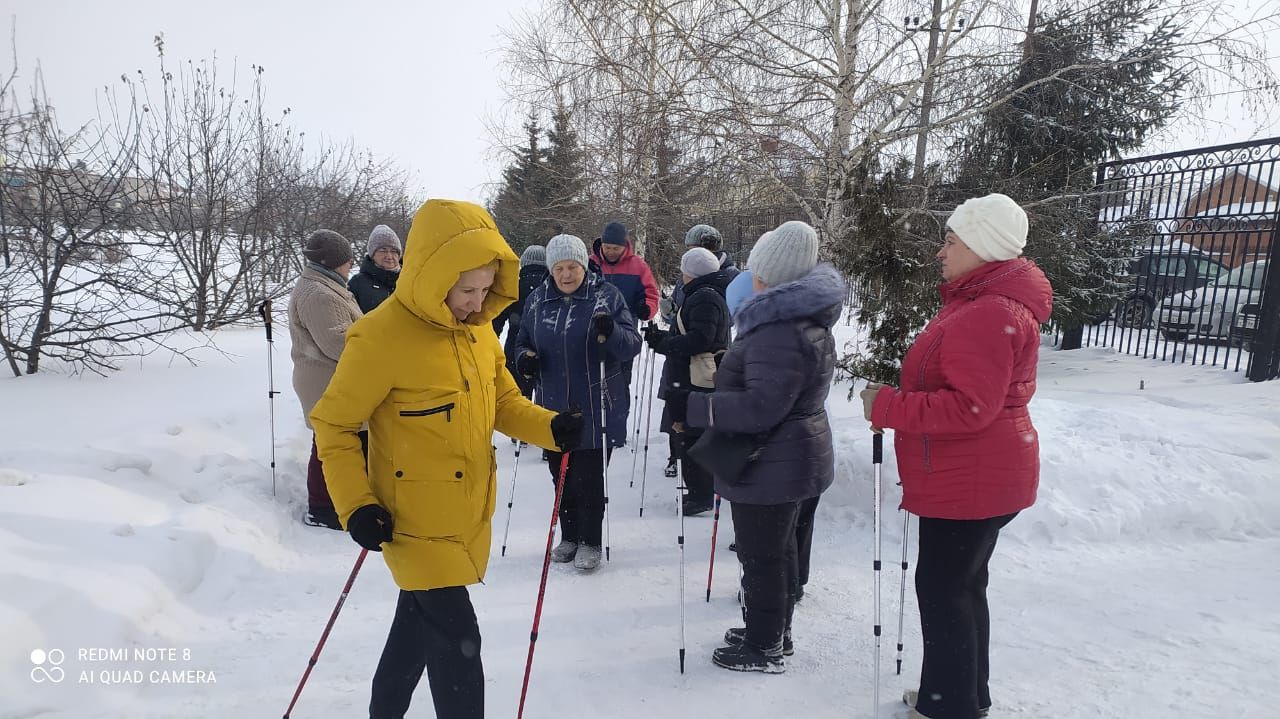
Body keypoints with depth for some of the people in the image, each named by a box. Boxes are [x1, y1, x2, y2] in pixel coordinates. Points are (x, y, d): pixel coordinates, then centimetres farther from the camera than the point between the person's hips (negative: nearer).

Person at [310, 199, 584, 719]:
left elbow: (503, 401, 8)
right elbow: (333, 425, -12)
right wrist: (355, 505, -19)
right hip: (417, 521, -7)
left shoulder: (477, 328, -1)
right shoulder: (381, 338, -21)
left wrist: (550, 427, -10)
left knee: (421, 624, 24)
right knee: (457, 637, -4)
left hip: (469, 515, 7)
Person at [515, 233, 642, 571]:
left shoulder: (606, 296, -6)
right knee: (562, 477, 14)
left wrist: (612, 332, -31)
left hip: (596, 409, -4)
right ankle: (569, 537, 33)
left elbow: (632, 344, -9)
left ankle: (590, 541, 20)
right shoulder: (537, 301, 5)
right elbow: (523, 342, 16)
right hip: (554, 410, 4)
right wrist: (524, 358, -7)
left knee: (589, 478, 1)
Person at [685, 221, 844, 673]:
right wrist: (726, 375, 17)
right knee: (779, 548, 22)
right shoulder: (809, 322, 10)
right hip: (794, 459, 11)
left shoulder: (778, 332, -26)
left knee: (761, 556, 4)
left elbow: (761, 406, -30)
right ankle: (775, 631, 38)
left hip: (769, 466, -11)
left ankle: (764, 649, 20)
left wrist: (695, 407, -27)